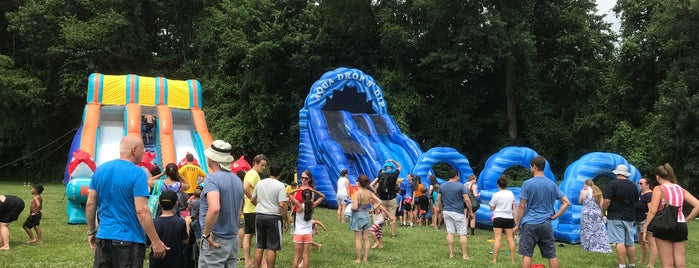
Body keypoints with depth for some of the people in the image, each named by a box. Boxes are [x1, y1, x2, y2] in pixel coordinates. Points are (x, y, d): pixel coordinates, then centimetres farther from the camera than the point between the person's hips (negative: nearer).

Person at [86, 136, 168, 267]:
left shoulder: (100, 170, 5)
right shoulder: (137, 173, -14)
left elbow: (90, 205, 8)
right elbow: (141, 211, -19)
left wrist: (91, 232, 20)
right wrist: (156, 241, -16)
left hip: (103, 237, 6)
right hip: (129, 239, -6)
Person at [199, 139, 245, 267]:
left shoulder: (212, 179, -16)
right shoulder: (237, 180, 9)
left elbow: (214, 208, -31)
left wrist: (206, 233, -20)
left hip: (215, 241, -8)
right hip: (233, 240, 8)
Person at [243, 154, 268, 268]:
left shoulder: (249, 173, 14)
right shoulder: (254, 174, -16)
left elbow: (245, 188, 22)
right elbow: (245, 188, -30)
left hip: (247, 209, 9)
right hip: (254, 210, -9)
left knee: (247, 235, 8)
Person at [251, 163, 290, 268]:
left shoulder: (260, 183, 6)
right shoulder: (280, 185, -10)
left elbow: (252, 200, 16)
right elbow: (282, 205, -16)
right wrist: (286, 221, -8)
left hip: (259, 216, 5)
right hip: (274, 217, -5)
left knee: (259, 246, 13)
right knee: (272, 248, 2)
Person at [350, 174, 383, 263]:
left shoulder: (357, 193, -19)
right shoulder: (369, 193, -1)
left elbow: (355, 207, -24)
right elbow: (379, 202, 1)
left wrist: (351, 206, -3)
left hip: (358, 217, -5)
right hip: (366, 216, 6)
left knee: (358, 239, 3)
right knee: (366, 238, 11)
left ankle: (358, 259, 8)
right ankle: (365, 258, 17)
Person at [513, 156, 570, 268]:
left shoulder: (527, 184, -7)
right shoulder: (552, 184, 6)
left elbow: (522, 207, -7)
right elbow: (566, 203, 4)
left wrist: (517, 225, 1)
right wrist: (555, 216, 5)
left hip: (530, 224, -4)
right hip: (546, 224, 4)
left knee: (527, 254, 0)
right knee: (552, 255, 9)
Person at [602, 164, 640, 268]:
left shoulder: (612, 184, -9)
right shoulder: (633, 186, 11)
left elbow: (607, 201, -17)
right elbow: (636, 202, 18)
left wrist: (602, 212, -4)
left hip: (615, 217, -6)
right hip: (629, 218, 6)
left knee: (619, 242, -7)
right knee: (630, 243, 13)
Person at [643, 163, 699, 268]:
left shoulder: (659, 189, -6)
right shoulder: (681, 189, 10)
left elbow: (652, 211, -13)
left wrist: (645, 229, -8)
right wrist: (686, 220, 10)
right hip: (681, 226, 5)